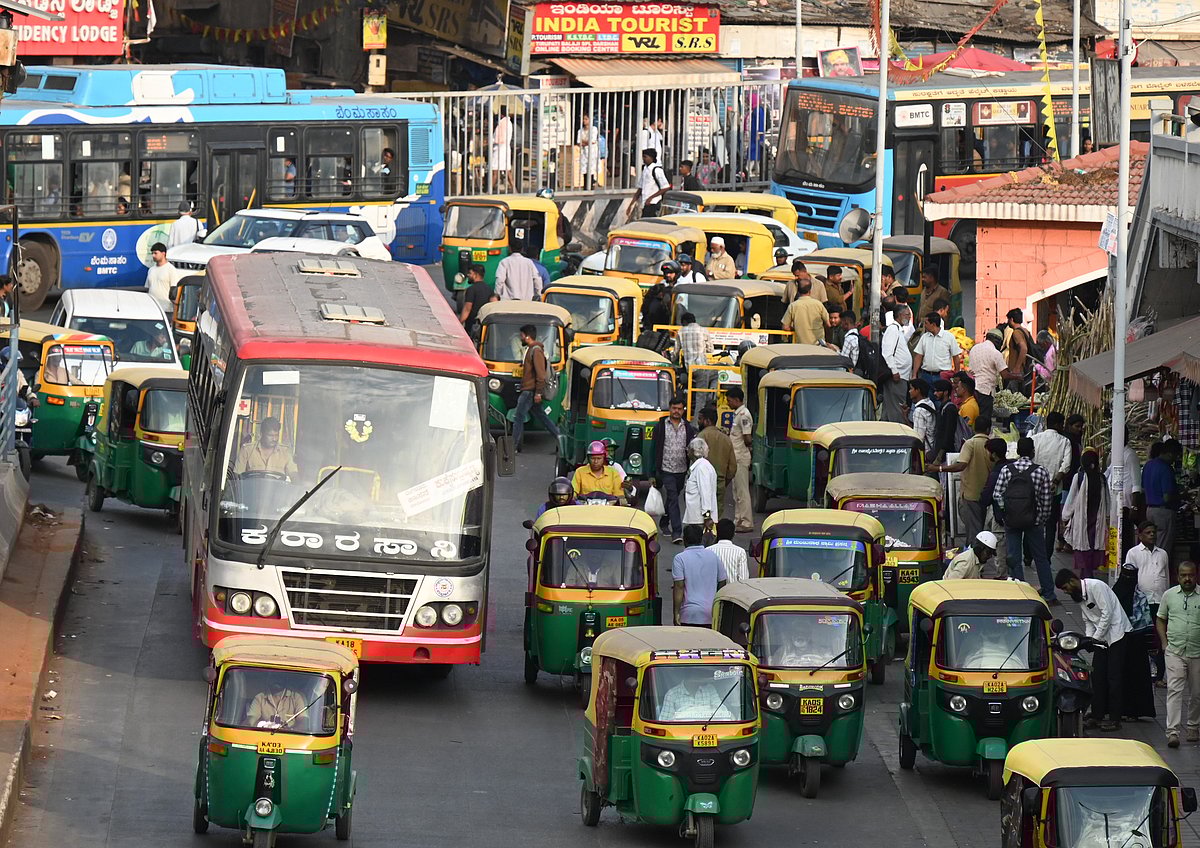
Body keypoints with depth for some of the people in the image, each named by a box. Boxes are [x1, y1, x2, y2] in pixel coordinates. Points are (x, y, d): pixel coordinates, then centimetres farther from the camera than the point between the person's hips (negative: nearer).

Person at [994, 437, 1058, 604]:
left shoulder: (1006, 470, -2)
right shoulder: (1040, 471, -6)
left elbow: (997, 494, -3)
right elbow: (1046, 499, -4)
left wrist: (1005, 511, 8)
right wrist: (1043, 519, 8)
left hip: (1011, 520, 1)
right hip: (1034, 521, -1)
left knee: (1014, 558, 7)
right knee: (1041, 558, 10)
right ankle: (1049, 596, 13)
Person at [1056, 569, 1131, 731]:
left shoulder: (1096, 587, -17)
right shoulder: (1079, 595, 11)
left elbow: (1107, 613, -20)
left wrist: (1095, 638, -16)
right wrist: (1088, 639, -2)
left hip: (1116, 634, -9)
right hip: (1100, 637, 9)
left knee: (1113, 677, -7)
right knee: (1097, 676, 7)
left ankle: (1115, 718, -3)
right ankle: (1097, 716, 13)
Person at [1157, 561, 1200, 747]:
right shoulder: (1169, 595, 6)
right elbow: (1160, 619, 15)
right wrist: (1165, 642, 3)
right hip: (1175, 652, -1)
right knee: (1174, 690, -12)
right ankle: (1172, 732, -18)